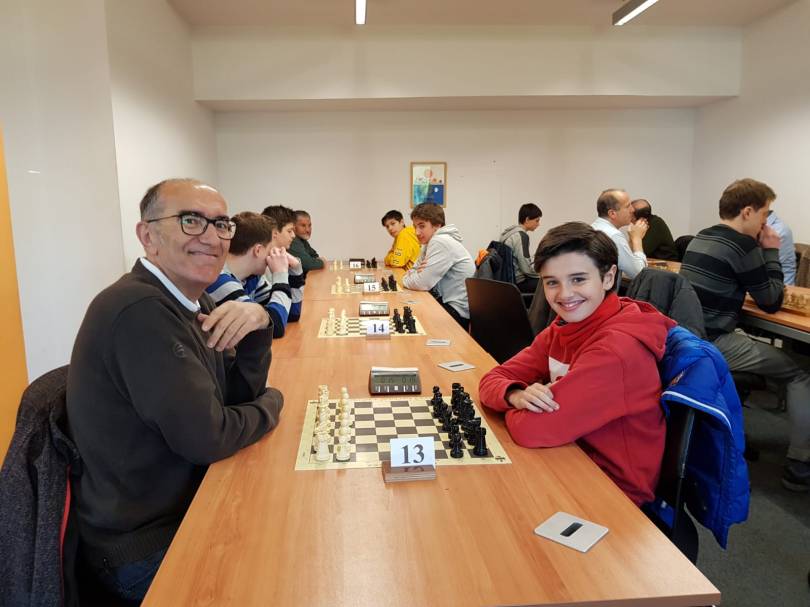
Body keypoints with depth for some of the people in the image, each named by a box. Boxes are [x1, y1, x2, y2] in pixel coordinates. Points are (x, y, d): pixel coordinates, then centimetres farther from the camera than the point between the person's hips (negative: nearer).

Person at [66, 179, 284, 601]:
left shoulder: (190, 301, 1)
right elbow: (206, 437, -28)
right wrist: (273, 403, -9)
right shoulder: (140, 311, -28)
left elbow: (241, 394, 4)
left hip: (187, 506, 8)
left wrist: (257, 325, -14)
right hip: (147, 549, -8)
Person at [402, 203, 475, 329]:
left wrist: (406, 279, 0)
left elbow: (422, 283, -21)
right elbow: (413, 271, 13)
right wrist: (412, 275, -10)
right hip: (446, 301, 8)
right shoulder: (430, 243, 11)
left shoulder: (441, 242, -19)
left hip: (458, 309, -8)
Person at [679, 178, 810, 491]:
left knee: (760, 346, 31)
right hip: (713, 343, -9)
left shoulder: (701, 237, 13)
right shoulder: (742, 244, -13)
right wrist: (771, 251, 3)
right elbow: (772, 301, -3)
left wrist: (761, 250, 16)